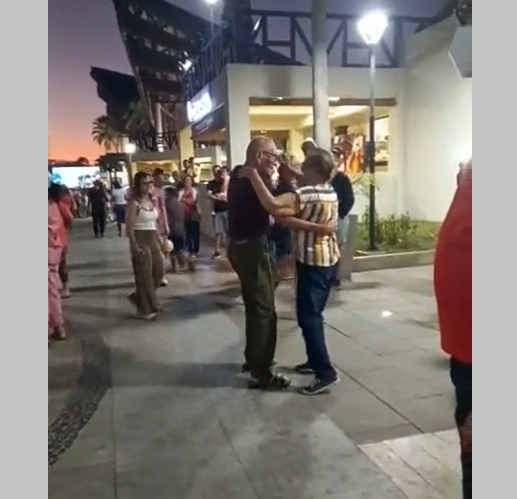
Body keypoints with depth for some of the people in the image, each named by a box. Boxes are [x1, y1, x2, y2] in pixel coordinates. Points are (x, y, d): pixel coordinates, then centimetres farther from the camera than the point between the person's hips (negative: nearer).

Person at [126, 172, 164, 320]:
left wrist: (159, 239, 13)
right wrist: (134, 245, -21)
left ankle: (138, 297, 30)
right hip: (140, 239, -8)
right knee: (144, 276, 1)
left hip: (153, 238, 8)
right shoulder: (134, 202, -11)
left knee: (158, 272, 11)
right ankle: (145, 309, 14)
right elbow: (129, 226, -16)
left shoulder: (152, 200, 11)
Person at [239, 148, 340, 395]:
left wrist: (254, 176, -28)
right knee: (314, 313, 17)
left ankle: (325, 372, -7)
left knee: (307, 316, -7)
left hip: (312, 260, -9)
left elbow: (272, 205, -37)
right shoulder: (331, 191, 5)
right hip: (328, 259, 9)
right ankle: (316, 360, 26)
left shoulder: (308, 194, -22)